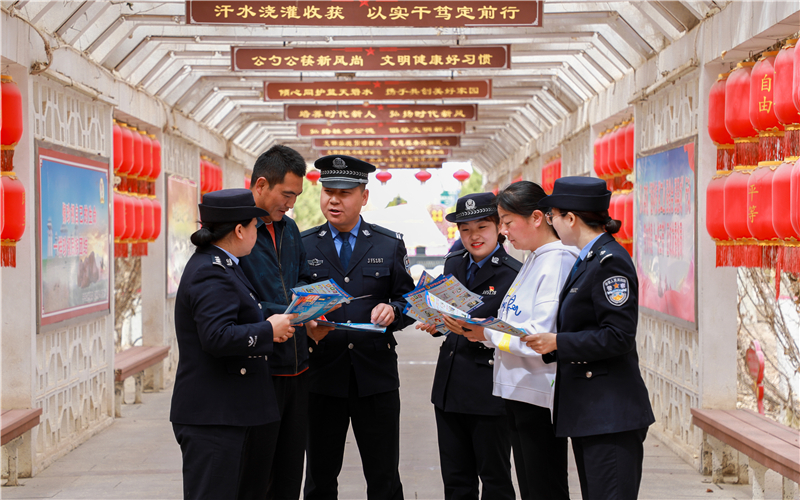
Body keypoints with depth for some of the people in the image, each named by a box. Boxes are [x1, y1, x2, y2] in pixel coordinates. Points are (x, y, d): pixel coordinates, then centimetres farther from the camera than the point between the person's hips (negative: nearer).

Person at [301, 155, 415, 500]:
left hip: (376, 376, 0)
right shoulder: (303, 245, 6)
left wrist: (392, 311, -14)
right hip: (322, 373, 0)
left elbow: (409, 302, 8)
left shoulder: (390, 245, 7)